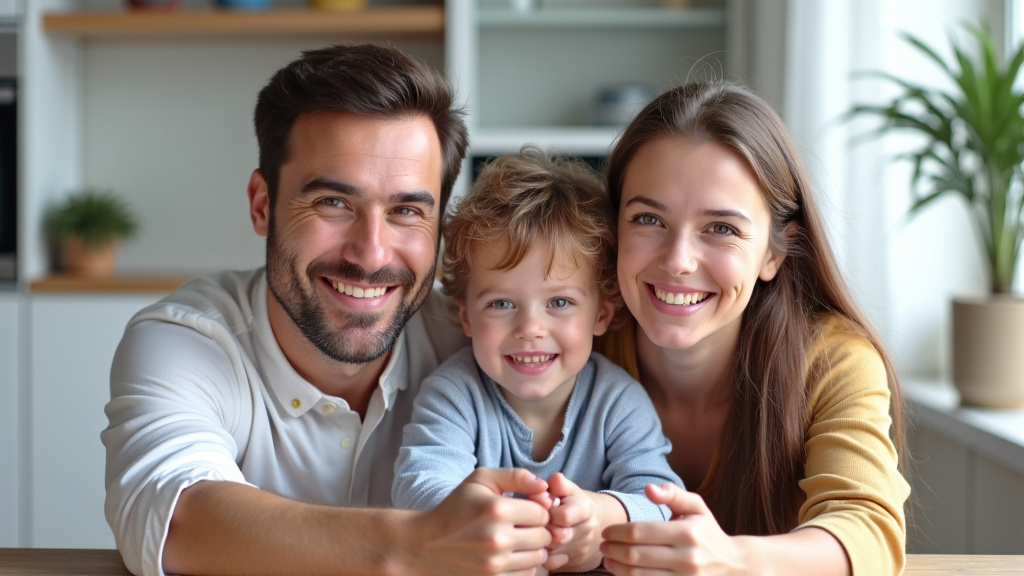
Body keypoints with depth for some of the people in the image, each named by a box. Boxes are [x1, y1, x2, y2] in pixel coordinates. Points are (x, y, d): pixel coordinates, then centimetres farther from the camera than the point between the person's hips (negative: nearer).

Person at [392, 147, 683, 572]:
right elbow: (419, 486, -26)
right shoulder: (453, 394, -11)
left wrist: (602, 513, -42)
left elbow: (662, 502, -19)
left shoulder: (619, 403, -8)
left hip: (593, 570, 1)